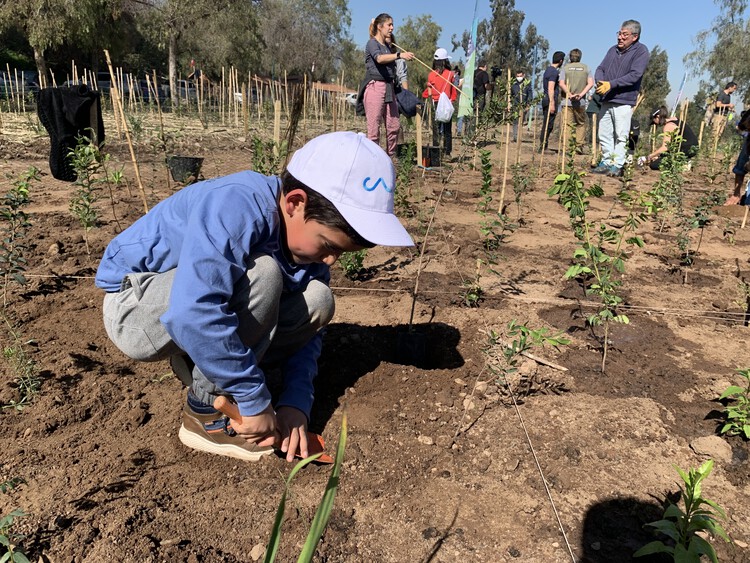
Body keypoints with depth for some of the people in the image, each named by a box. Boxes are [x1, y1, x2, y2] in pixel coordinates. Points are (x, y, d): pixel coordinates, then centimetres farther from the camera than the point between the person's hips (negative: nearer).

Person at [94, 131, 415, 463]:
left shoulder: (308, 235, -8)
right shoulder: (234, 205, -31)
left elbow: (308, 333, -1)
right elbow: (194, 314, -43)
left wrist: (296, 404, -15)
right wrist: (256, 402, -35)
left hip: (206, 306, 7)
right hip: (134, 305, -7)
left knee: (317, 301, -9)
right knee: (260, 273, -31)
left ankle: (196, 367, 0)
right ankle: (206, 414, -15)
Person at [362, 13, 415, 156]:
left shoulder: (387, 46, 20)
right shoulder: (372, 43, -4)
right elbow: (379, 58, -26)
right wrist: (400, 55, -38)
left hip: (389, 88, 8)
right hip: (375, 87, -8)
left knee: (394, 126, 5)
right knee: (374, 127, -8)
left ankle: (391, 156, 16)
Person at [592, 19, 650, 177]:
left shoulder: (641, 51, -4)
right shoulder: (613, 49, 15)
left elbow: (635, 75, -15)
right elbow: (600, 68, 12)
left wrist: (611, 84, -21)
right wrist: (600, 81, -12)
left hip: (624, 102, -6)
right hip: (606, 100, 6)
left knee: (621, 136, -4)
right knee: (604, 135, 8)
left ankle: (617, 165, -1)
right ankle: (606, 162, 18)